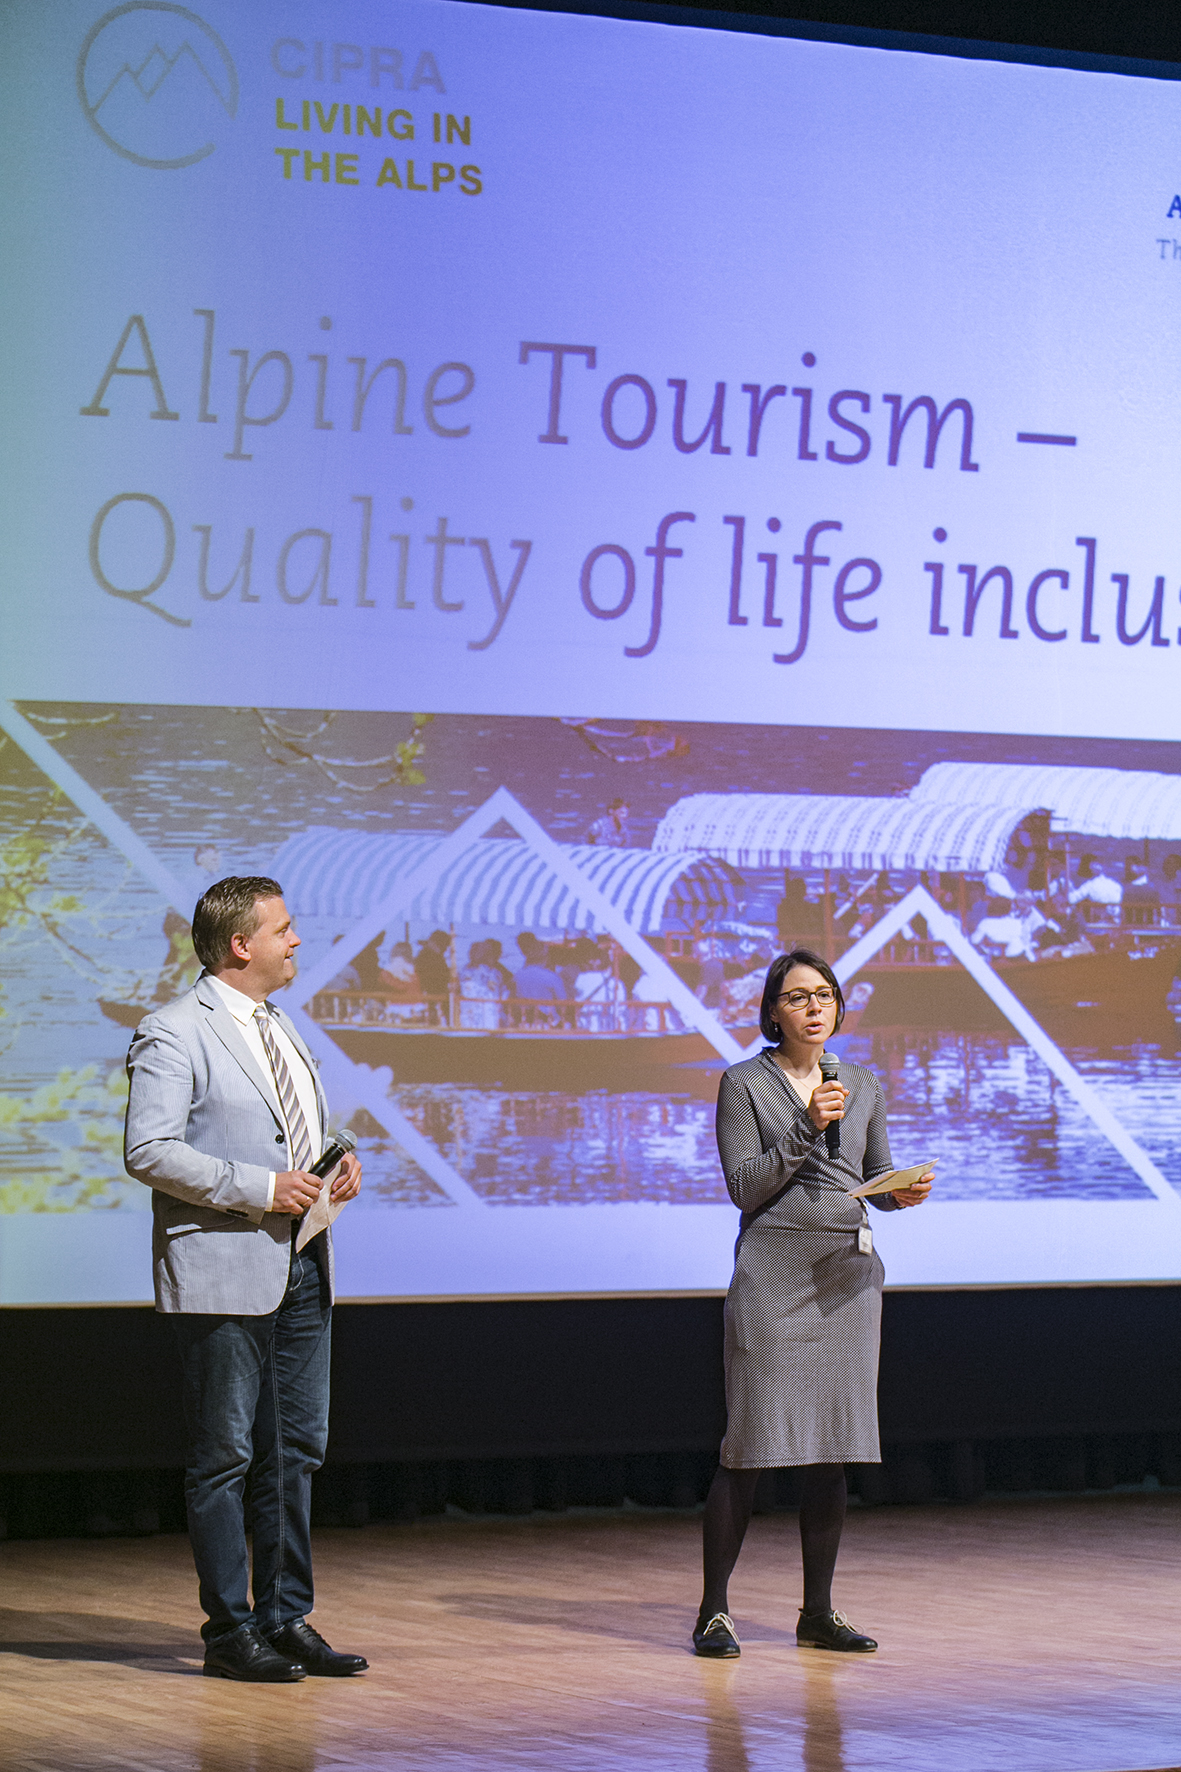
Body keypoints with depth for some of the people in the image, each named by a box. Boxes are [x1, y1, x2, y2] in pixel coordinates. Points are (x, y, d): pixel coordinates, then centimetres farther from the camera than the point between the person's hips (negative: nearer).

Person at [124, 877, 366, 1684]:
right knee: (224, 1458, -2)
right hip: (224, 1275, -8)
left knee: (296, 1452, 10)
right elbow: (150, 1150, -18)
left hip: (301, 1270, 8)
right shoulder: (174, 1034, -10)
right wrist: (259, 1189, -20)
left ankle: (287, 1620, 18)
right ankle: (230, 1632, 4)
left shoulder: (279, 1028, 18)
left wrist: (337, 1166, 6)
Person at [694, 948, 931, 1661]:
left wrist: (905, 1194, -3)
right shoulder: (744, 1084, -1)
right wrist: (806, 1128, -16)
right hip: (774, 1272, -5)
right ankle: (714, 1610, -2)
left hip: (849, 1274, 5)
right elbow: (745, 1188, -7)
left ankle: (819, 1611, 12)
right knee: (753, 1443, -7)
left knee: (833, 1447, 5)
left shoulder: (865, 1088, 13)